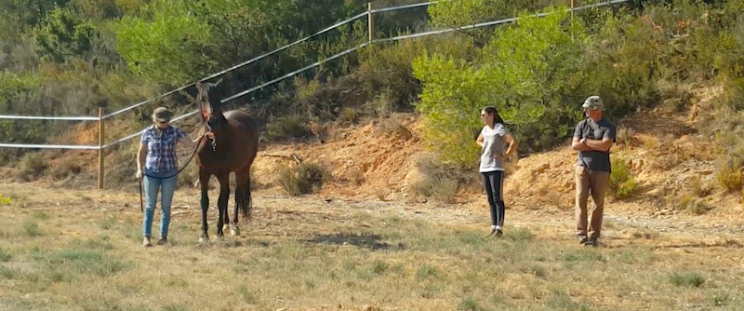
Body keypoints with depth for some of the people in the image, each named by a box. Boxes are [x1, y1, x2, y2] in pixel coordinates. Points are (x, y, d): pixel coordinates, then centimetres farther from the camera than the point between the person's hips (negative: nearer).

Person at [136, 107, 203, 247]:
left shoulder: (175, 131, -4)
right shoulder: (148, 133, -5)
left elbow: (191, 144, -7)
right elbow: (141, 152, 4)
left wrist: (203, 137, -23)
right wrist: (139, 169, -7)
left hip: (169, 174, 0)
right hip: (151, 173, 0)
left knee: (166, 206, 6)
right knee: (150, 206, 2)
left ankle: (163, 236, 15)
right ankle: (146, 237, 5)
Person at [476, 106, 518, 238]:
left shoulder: (499, 128, -9)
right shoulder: (485, 129, 13)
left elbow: (514, 142, -21)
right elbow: (479, 140, 35)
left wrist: (505, 155, -15)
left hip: (496, 168, -8)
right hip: (484, 167, 8)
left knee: (497, 198, -9)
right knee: (490, 200, 8)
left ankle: (499, 229, -9)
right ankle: (493, 228, 11)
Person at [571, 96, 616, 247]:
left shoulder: (608, 127, -1)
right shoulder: (582, 125, 8)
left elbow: (605, 145, -15)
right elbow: (575, 145, -2)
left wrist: (585, 141, -7)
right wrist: (596, 146, -8)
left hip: (601, 170, -2)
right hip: (583, 167, 2)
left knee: (599, 202, 1)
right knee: (581, 198, -8)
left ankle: (593, 235, 7)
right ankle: (581, 234, -8)